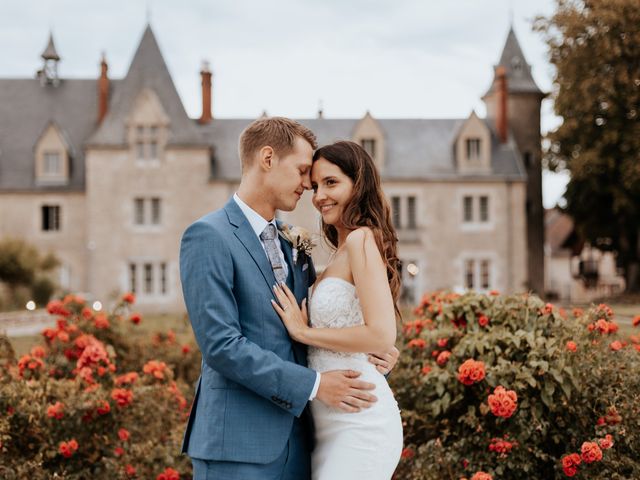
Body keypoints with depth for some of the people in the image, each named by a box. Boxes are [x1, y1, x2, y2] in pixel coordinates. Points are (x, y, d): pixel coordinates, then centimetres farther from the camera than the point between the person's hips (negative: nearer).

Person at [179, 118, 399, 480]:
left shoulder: (293, 241, 14)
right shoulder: (209, 236, -10)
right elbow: (221, 344, -18)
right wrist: (313, 385, -17)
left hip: (294, 435, 7)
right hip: (238, 442, -7)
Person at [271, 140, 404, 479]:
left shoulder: (362, 239, -12)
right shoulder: (343, 250, 16)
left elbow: (381, 335, -21)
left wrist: (305, 332, -11)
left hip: (358, 423, -9)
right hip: (334, 424, 9)